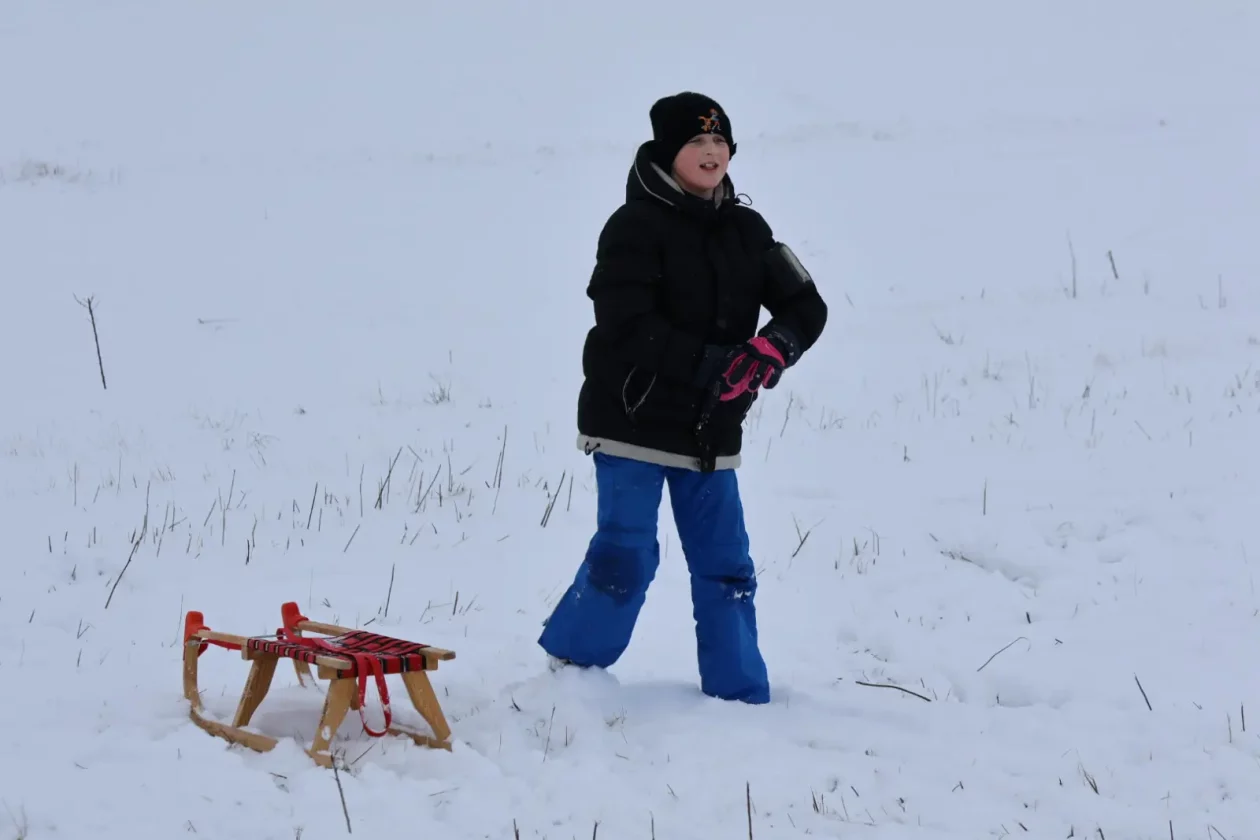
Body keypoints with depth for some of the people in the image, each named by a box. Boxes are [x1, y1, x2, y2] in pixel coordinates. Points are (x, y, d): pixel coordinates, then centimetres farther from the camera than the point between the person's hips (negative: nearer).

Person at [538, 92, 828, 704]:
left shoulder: (745, 230, 8)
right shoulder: (636, 226, -10)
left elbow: (805, 305, 6)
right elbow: (628, 326, -20)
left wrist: (773, 348, -16)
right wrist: (711, 366, -25)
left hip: (710, 429, 6)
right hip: (633, 420, -6)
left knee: (725, 565, 7)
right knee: (625, 557, -7)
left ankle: (741, 697, 14)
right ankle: (570, 671, 12)